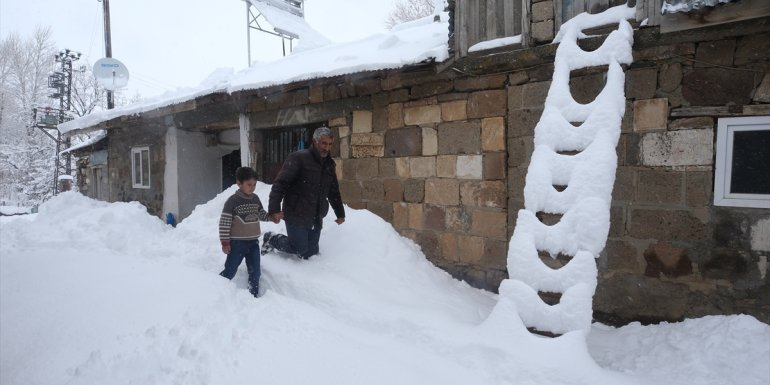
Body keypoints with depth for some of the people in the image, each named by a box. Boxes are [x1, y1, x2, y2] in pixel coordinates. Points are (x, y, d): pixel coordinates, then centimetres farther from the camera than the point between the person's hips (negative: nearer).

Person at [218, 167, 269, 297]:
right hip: (237, 243, -5)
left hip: (253, 242, 5)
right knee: (230, 271, 3)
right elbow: (224, 222, -14)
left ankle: (253, 294, 22)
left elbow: (262, 215, 14)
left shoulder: (255, 199, 4)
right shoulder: (232, 201, -14)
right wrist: (225, 242, -14)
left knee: (255, 271, 9)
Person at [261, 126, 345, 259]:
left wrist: (340, 213, 23)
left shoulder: (329, 164, 11)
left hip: (316, 219, 7)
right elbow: (280, 184, -16)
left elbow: (334, 192, 22)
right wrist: (274, 209, -25)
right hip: (296, 216, -6)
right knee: (300, 249, -6)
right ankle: (271, 239, 20)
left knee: (310, 252, 5)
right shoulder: (298, 158, -11)